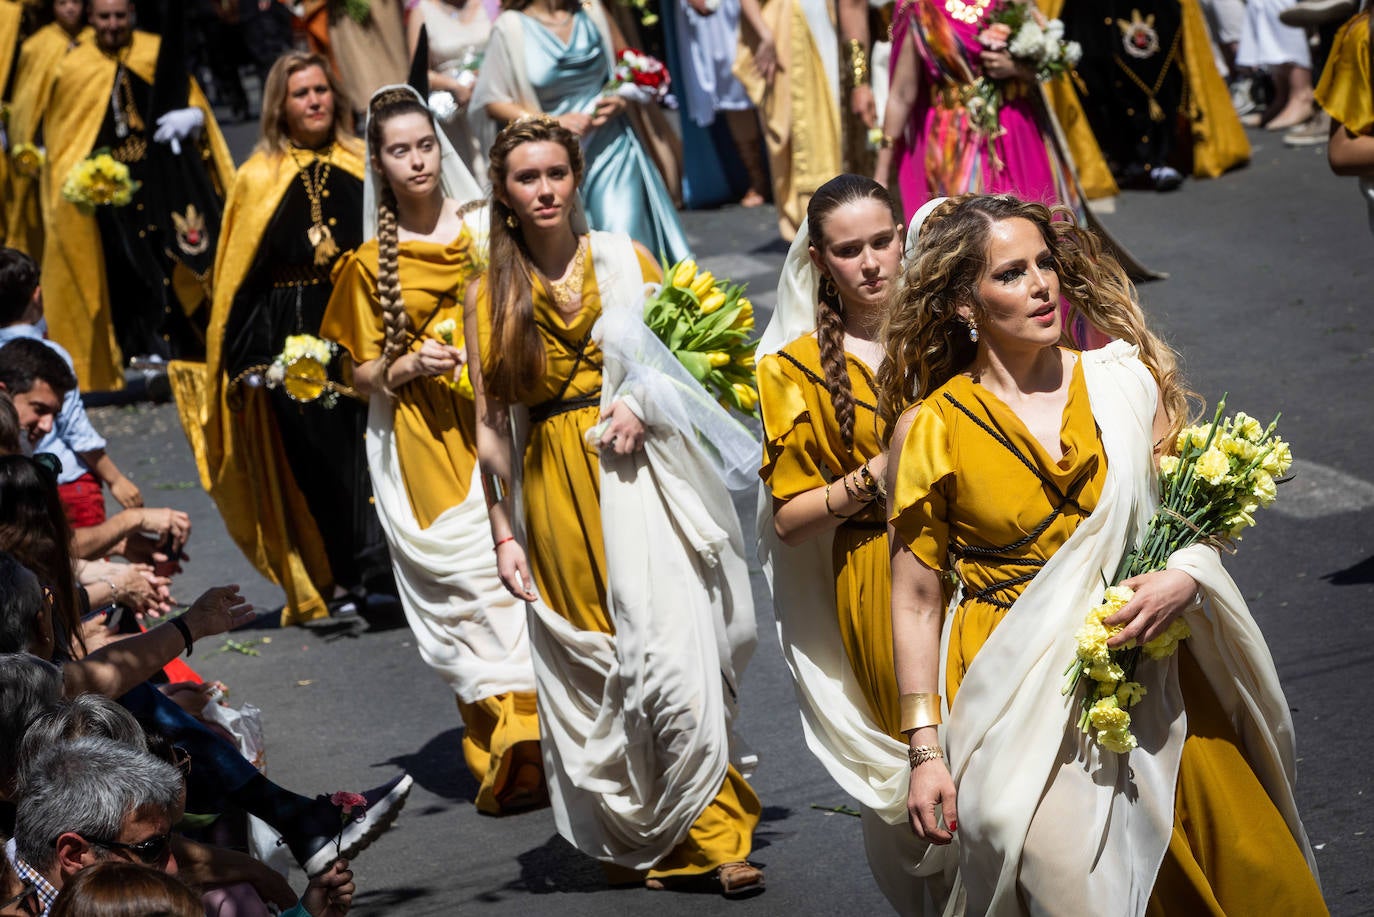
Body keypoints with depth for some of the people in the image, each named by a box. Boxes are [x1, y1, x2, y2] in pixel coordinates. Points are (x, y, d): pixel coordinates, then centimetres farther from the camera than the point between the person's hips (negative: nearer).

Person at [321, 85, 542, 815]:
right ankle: (503, 756, 0)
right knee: (467, 584, -5)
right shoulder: (371, 263, 5)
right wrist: (408, 367, -10)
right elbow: (363, 372, 9)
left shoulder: (487, 229, 7)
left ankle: (550, 740, 1)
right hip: (427, 444, -1)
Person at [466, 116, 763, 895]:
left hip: (641, 473, -1)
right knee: (593, 668, 2)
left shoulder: (625, 262, 6)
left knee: (671, 650, -11)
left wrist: (644, 403, -10)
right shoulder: (491, 296, 7)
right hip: (555, 490, 1)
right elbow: (492, 424, 7)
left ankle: (712, 830, -4)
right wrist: (504, 533, 2)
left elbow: (691, 356, 11)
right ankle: (647, 836, 12)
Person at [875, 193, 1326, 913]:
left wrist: (1185, 577, -13)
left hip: (1152, 684, 3)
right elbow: (916, 600, -1)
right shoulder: (933, 429, -4)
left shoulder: (1123, 380, 3)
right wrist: (925, 752, -5)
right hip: (1023, 709, -3)